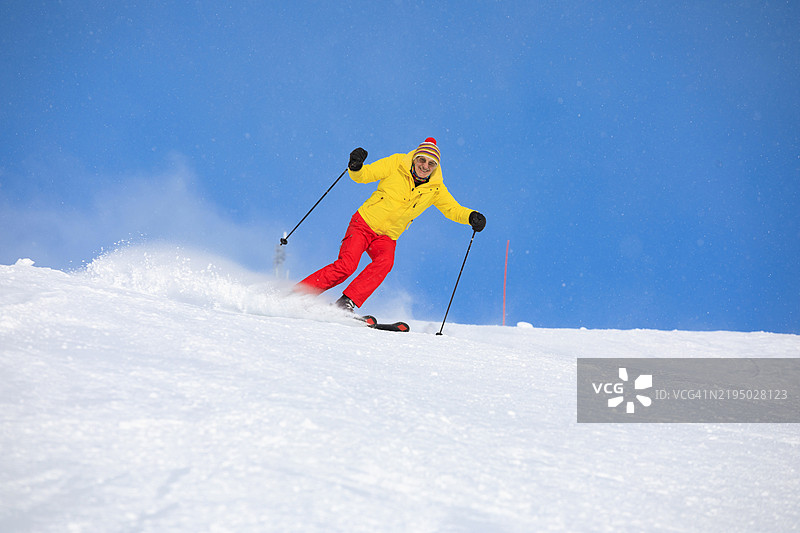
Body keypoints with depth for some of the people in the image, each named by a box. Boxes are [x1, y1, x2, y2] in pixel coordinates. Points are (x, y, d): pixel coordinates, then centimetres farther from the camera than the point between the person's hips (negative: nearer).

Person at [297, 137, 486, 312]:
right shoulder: (397, 164, -8)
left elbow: (453, 209, 6)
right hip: (364, 223, -3)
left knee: (385, 262, -31)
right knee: (346, 266, -23)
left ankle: (347, 303, -31)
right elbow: (363, 175, -8)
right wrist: (356, 167, -31)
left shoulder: (435, 188, 0)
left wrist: (471, 217, -14)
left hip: (387, 237, 3)